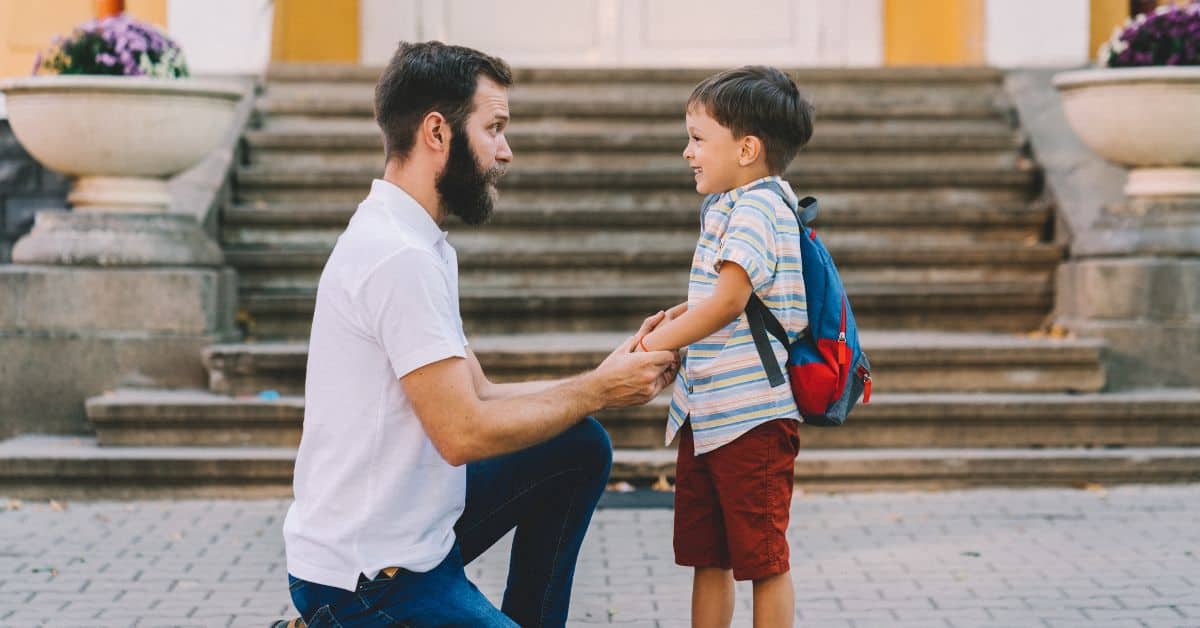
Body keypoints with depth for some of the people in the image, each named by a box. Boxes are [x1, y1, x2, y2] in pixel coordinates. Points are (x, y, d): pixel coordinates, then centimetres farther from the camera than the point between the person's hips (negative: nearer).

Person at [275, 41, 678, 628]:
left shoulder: (420, 244, 11)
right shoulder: (400, 258, -22)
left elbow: (478, 396, 11)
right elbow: (464, 433, -23)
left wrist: (609, 378, 3)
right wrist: (596, 391, -11)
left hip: (417, 531, 10)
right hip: (369, 578, -10)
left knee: (582, 447, 10)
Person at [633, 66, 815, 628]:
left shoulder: (758, 205, -14)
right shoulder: (726, 206, 16)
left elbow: (729, 300, -25)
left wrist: (653, 345, -23)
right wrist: (685, 313, 12)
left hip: (752, 414, -10)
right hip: (705, 413, 10)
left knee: (764, 559, 1)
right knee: (707, 557, 14)